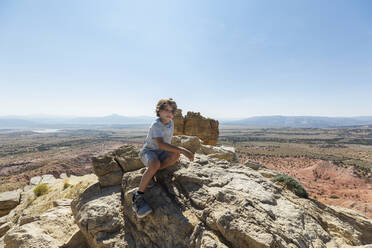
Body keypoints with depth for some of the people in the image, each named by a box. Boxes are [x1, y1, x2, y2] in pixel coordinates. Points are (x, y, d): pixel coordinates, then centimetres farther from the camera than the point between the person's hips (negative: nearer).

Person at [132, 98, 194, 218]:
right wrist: (182, 150, -42)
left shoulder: (171, 123, 1)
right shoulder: (156, 125, -23)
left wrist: (178, 152, 9)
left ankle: (150, 174, -10)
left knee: (175, 155, -25)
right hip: (148, 151, -6)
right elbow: (161, 144, -37)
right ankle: (138, 196, -22)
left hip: (161, 152, 6)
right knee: (155, 164, -39)